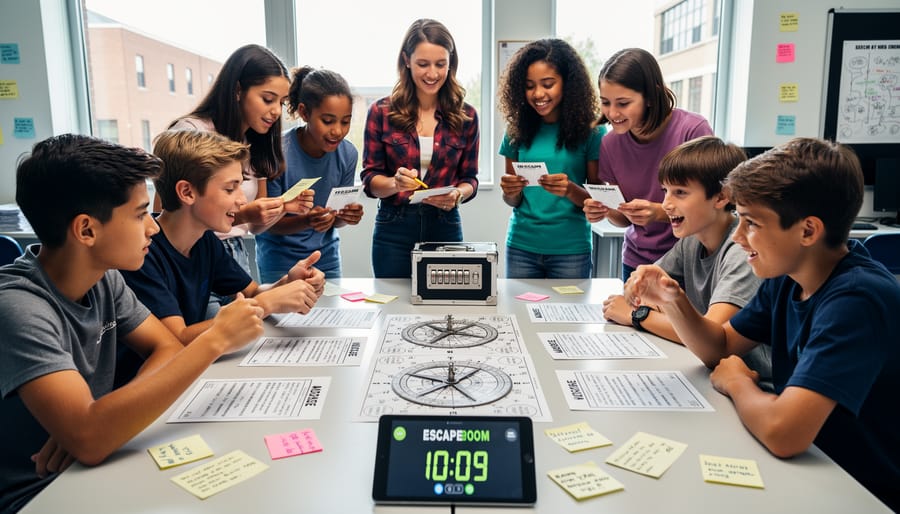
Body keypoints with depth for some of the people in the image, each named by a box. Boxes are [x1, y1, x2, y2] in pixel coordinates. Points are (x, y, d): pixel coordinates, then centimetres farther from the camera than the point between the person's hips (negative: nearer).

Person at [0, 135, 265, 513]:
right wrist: (215, 341, -31)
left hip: (92, 470, 6)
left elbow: (168, 349, 0)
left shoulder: (103, 278, -4)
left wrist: (94, 421, -19)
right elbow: (88, 440, -34)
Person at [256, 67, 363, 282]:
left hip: (326, 254, 4)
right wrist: (307, 221, -32)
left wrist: (346, 216, -22)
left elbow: (334, 220, 1)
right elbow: (269, 223, -14)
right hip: (280, 258, -3)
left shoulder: (347, 153, -10)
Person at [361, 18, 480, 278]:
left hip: (445, 229, 1)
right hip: (393, 231, -1)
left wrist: (458, 194, -17)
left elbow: (469, 178, 5)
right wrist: (395, 183, -24)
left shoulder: (465, 116, 0)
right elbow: (369, 179, -3)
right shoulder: (381, 112, -3)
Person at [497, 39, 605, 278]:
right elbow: (513, 201, 9)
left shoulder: (590, 131, -4)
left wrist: (570, 190, -21)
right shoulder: (517, 130, 4)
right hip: (521, 246, 2)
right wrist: (511, 192, -14)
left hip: (570, 249, -2)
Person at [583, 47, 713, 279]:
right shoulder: (610, 144, -6)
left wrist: (659, 212, -29)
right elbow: (625, 219, 3)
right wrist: (607, 212, -19)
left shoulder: (693, 130, -19)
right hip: (636, 262, 4)